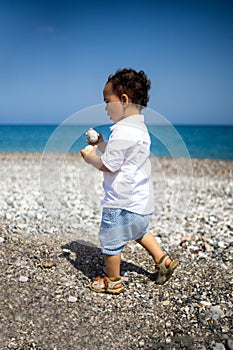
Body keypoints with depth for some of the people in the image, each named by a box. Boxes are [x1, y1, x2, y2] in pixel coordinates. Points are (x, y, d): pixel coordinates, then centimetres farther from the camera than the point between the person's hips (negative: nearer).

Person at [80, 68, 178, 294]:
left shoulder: (123, 132, -23)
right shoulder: (139, 127, 8)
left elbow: (108, 165, -21)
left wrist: (90, 157, -5)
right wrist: (100, 144, 13)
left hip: (122, 201, -10)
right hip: (141, 199, 10)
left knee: (110, 241, 8)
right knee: (138, 231, 32)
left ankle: (113, 281, 25)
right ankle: (163, 260, 35)